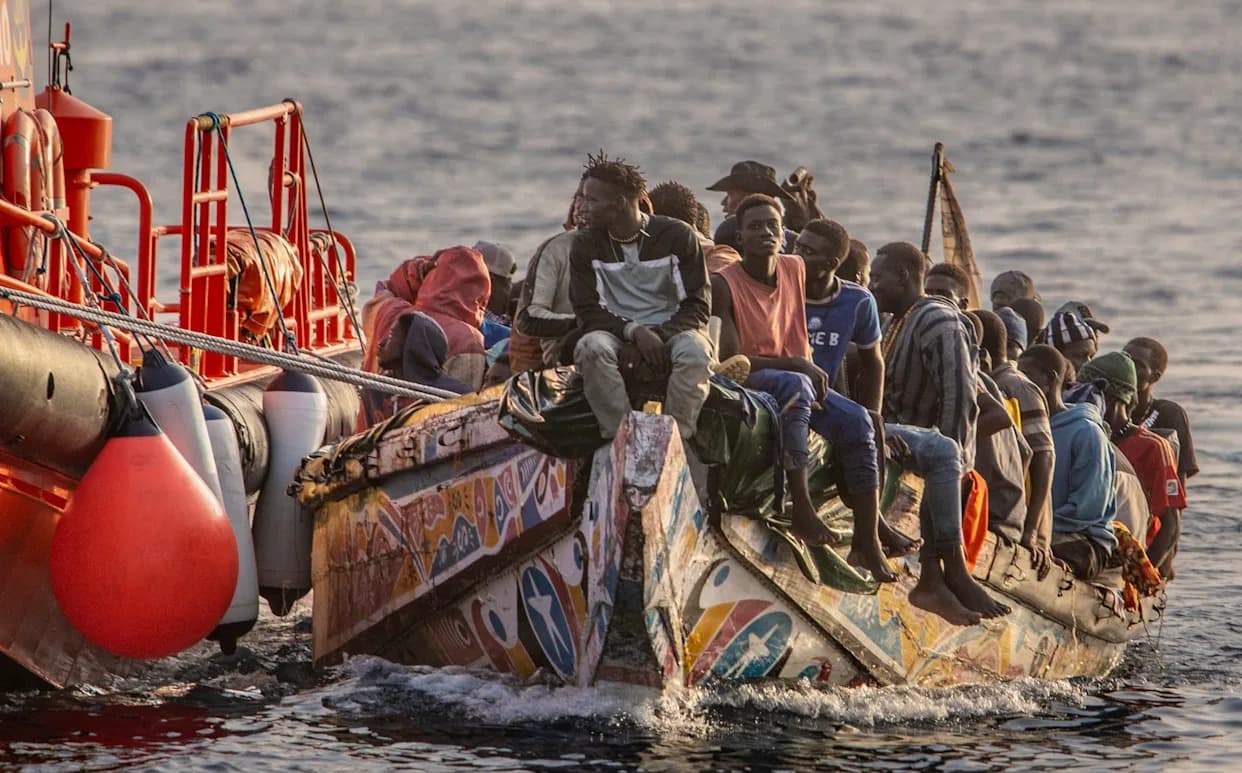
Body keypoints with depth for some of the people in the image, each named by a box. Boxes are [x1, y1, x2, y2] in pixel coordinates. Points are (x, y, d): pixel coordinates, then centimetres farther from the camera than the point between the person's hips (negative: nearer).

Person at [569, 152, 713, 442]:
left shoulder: (677, 236, -1)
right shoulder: (585, 244, 5)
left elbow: (697, 305, -2)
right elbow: (588, 311, -1)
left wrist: (659, 336, -18)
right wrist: (634, 332, -19)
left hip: (671, 330, -1)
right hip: (616, 333, 1)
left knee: (694, 351, -36)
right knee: (591, 348, -34)